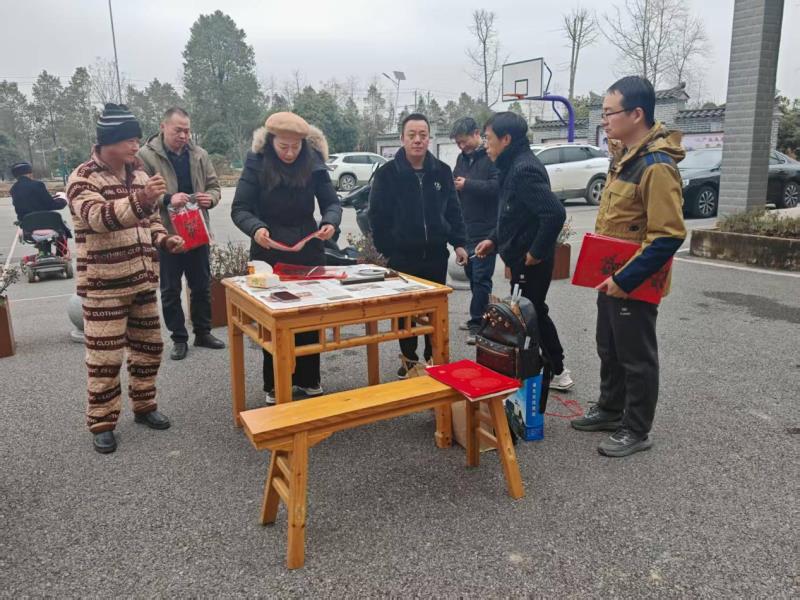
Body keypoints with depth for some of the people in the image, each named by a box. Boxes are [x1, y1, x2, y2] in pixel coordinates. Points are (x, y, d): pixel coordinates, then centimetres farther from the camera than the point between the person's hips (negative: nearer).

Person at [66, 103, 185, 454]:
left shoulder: (138, 173, 9)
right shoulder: (82, 178, -10)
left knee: (148, 346, 14)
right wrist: (140, 199, -43)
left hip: (143, 280, 6)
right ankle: (101, 424, 15)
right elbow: (98, 217, -29)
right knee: (105, 358, 0)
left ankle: (144, 407, 31)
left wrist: (164, 240, 0)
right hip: (104, 285, -6)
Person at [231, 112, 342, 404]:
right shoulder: (256, 164, -9)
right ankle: (275, 385, 20)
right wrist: (256, 228, -32)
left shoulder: (313, 163, -4)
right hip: (269, 253, -2)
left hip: (309, 251, 2)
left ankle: (308, 380, 26)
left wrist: (330, 222, -23)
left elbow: (331, 202, -1)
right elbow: (239, 209, -11)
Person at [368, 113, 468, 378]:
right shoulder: (387, 173, -6)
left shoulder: (442, 171, 3)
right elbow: (377, 216, -5)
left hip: (436, 255, 3)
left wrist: (459, 243, -1)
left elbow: (453, 211, 7)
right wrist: (385, 250, -8)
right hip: (402, 257, -2)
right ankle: (409, 358, 25)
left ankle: (434, 357, 27)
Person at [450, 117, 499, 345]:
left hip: (486, 230, -8)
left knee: (481, 277, -5)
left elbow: (498, 186, -24)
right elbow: (454, 186, 23)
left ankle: (478, 322, 2)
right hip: (466, 228, 8)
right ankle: (479, 317, 27)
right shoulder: (462, 158, 14)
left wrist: (468, 184, -20)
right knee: (471, 274, 15)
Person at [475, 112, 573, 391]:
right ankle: (554, 371, 32)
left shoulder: (523, 169, -21)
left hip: (530, 261, -10)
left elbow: (555, 213, -30)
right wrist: (494, 239, 12)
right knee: (534, 314, 18)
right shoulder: (515, 166, 11)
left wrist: (537, 252, -22)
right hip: (522, 258, 10)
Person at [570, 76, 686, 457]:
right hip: (610, 277, 9)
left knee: (636, 358, 6)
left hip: (633, 284, -9)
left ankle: (636, 431, 21)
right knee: (609, 351, 20)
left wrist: (625, 279, -24)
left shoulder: (656, 166, -22)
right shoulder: (624, 155, 7)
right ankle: (610, 410, 38)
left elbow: (668, 237, -25)